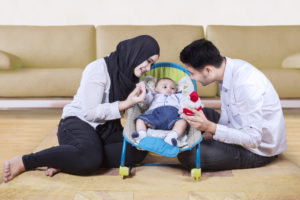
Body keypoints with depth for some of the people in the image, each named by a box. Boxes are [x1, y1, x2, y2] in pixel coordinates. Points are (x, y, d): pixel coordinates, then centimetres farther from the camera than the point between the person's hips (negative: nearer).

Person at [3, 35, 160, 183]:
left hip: (105, 127, 8)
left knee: (139, 150, -20)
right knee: (90, 157, -40)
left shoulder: (130, 74, 9)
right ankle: (24, 162, -22)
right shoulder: (98, 69, -15)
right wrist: (126, 104, -23)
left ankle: (65, 161, -21)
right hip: (78, 122, -8)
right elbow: (90, 112, -20)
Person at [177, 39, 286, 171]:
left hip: (259, 149, -9)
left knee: (187, 155, -21)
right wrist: (211, 133, -6)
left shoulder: (246, 85, -33)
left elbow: (253, 139, -31)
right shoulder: (226, 67, -5)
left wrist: (210, 127, -39)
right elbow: (226, 113, 8)